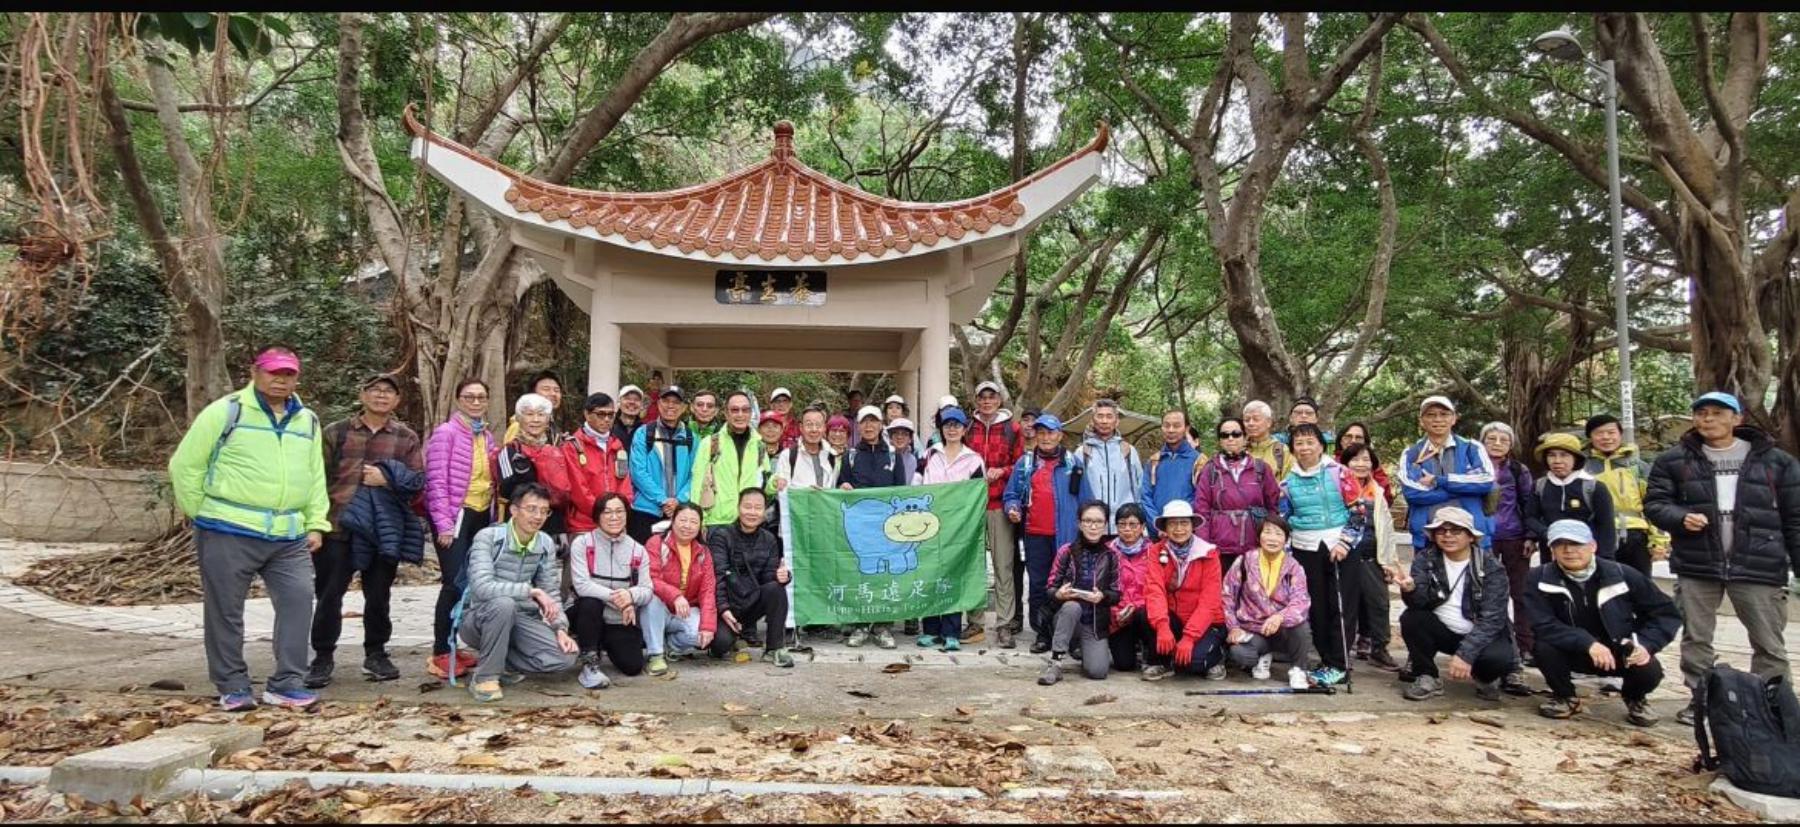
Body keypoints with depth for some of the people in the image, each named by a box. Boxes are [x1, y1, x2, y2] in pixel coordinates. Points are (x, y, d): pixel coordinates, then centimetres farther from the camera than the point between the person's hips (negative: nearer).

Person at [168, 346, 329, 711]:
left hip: (289, 536, 4)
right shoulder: (225, 411, -5)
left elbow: (315, 477, 17)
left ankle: (286, 684, 7)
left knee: (298, 601, -2)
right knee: (225, 610, 5)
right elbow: (185, 465, -2)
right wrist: (202, 515, 1)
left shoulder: (308, 421, 13)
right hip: (229, 532, -4)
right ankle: (233, 687, 17)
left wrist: (316, 524, 10)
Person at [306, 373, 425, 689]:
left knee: (378, 596, 10)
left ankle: (376, 654, 24)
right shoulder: (336, 432, 6)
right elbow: (317, 476, 4)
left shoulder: (408, 438, 8)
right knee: (329, 594, 2)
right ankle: (323, 658, 13)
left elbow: (418, 481, 4)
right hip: (337, 527, -1)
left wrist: (387, 478, -14)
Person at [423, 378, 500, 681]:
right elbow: (436, 481, -12)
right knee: (455, 583, -13)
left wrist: (495, 518, 11)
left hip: (482, 516, 7)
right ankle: (439, 655, -6)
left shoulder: (488, 437, 14)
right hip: (456, 514, -7)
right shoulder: (446, 432, -7)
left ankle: (451, 647, 18)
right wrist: (443, 524, -17)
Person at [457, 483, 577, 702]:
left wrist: (560, 628, -12)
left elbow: (551, 593, 4)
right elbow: (482, 588, -31)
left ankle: (497, 660, 6)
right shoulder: (488, 537, -18)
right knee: (504, 604, -39)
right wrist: (532, 591, -31)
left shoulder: (546, 544, 0)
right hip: (479, 618, -4)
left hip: (519, 618, 5)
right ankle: (485, 676, -18)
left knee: (565, 657, -18)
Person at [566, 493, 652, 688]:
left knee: (633, 666, -12)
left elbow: (647, 591, -4)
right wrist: (614, 596, -29)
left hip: (622, 621, 3)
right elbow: (581, 585, -18)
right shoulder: (582, 543, -6)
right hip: (588, 614, -3)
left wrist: (630, 595, -28)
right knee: (591, 601, -35)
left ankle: (608, 645, 24)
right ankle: (589, 664, -19)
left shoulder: (638, 550, 4)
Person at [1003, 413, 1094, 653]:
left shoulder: (1074, 462, 6)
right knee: (1038, 584, 5)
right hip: (1035, 534, 2)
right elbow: (1011, 494, 13)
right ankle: (1042, 634, 12)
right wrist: (1012, 508, -8)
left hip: (1066, 534, -2)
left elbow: (1085, 498, 4)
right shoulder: (1025, 463, 11)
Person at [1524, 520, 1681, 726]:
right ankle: (1564, 696, 1)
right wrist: (1588, 643, -37)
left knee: (1649, 670, -29)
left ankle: (1635, 698, 11)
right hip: (1573, 652, -1)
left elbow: (1666, 613, -3)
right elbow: (1543, 626, -24)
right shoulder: (1539, 578, -16)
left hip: (1619, 651, 1)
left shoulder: (1623, 575, -12)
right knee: (1545, 646, -32)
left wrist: (1645, 644, -21)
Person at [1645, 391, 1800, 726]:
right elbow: (1654, 503, 2)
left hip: (1758, 567, 0)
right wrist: (1681, 517, -18)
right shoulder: (1674, 460, 3)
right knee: (1696, 638, 9)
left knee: (1769, 643, 6)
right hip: (1696, 565, 1)